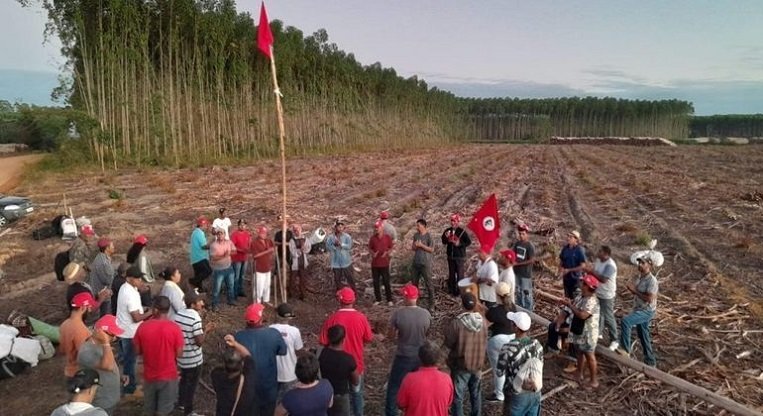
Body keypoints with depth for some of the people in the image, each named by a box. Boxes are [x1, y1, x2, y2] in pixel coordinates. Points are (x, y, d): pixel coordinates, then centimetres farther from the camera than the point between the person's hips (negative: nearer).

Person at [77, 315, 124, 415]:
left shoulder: (100, 344, 0)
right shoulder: (87, 351, -29)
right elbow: (108, 366, -42)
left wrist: (120, 377, 2)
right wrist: (106, 342, -41)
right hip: (101, 404, -9)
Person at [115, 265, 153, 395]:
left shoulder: (125, 287, 0)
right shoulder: (130, 294, -30)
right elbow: (136, 318, -26)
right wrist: (150, 312, -12)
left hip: (122, 330, 9)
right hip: (129, 332, -9)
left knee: (126, 358, 22)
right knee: (129, 360, 6)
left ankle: (128, 383, 37)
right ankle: (129, 388, 20)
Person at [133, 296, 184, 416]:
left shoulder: (143, 327, -14)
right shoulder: (174, 328, -19)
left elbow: (137, 351, -3)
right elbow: (179, 353, -12)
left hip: (149, 375, 2)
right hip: (168, 375, -2)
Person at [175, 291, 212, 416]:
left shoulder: (179, 313, -3)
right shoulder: (195, 318, -27)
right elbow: (199, 341, -25)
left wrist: (201, 328, 6)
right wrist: (205, 331, -9)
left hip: (181, 356, 7)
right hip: (193, 358, -7)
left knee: (184, 380, 28)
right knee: (191, 384, 10)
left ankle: (181, 402, 46)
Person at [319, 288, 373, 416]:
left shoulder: (332, 318, -18)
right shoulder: (361, 318, -14)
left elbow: (324, 342, -11)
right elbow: (368, 339, -2)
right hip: (357, 363, 1)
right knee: (356, 393, 20)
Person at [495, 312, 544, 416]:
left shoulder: (508, 348, -24)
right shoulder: (537, 345, -8)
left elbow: (499, 372, -12)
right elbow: (540, 367, 6)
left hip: (516, 396, -4)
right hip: (535, 394, 4)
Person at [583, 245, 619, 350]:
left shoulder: (610, 265, -27)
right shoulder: (598, 260, 0)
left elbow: (603, 279, -32)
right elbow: (594, 271, 11)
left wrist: (591, 271, -31)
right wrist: (588, 269, -8)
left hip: (606, 295, -8)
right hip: (597, 292, 8)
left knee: (608, 317, 1)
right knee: (598, 314, 23)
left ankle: (614, 340, 13)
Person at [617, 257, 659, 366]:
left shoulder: (652, 280, -20)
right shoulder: (639, 277, 7)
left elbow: (649, 299, -26)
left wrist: (635, 291, -22)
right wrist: (631, 289, -2)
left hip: (647, 311, -9)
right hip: (639, 309, 9)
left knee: (625, 321, -28)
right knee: (643, 336, 17)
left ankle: (625, 349, -19)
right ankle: (650, 361, 30)